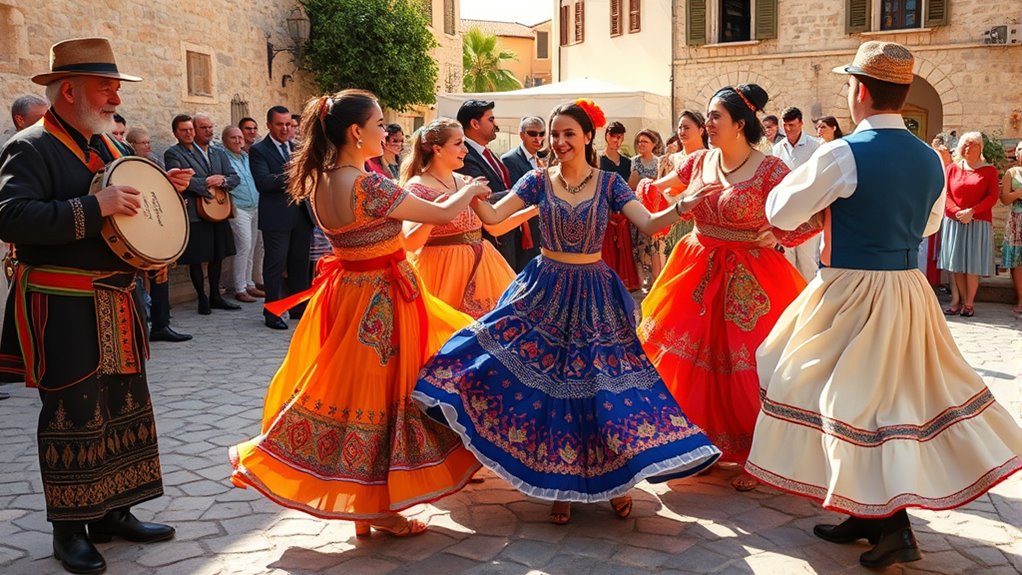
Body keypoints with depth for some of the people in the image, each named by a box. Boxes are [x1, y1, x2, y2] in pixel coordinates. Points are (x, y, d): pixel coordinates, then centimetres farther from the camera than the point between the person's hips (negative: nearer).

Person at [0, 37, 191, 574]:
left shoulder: (106, 145, 15)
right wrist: (94, 207, -29)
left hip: (115, 303, 8)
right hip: (63, 309, -8)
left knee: (123, 406, 13)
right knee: (74, 415, -1)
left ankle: (113, 512, 27)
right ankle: (69, 529, 15)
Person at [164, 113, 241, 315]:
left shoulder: (219, 153, 14)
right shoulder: (173, 154, -6)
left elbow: (235, 177, 8)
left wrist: (223, 180, -13)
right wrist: (206, 183, -17)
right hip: (194, 214, -6)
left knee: (217, 256, 13)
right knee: (196, 259, 1)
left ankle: (215, 296, 26)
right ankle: (202, 298, 14)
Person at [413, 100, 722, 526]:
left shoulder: (608, 183, -2)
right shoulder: (539, 180, 1)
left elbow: (649, 224, -12)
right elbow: (493, 216, -6)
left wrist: (679, 208, -30)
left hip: (594, 295, -1)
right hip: (545, 293, 1)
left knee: (602, 386, 0)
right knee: (546, 383, 2)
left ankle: (613, 480, 19)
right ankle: (560, 486, 18)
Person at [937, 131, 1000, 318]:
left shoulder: (989, 170, 5)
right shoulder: (952, 168, 9)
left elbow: (993, 196, -2)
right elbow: (946, 194, 3)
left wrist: (971, 212, -14)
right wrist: (957, 212, -12)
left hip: (978, 223, -2)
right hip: (953, 222, 2)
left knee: (972, 265, -4)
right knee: (956, 264, 2)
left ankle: (969, 304, 2)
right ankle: (959, 301, 8)